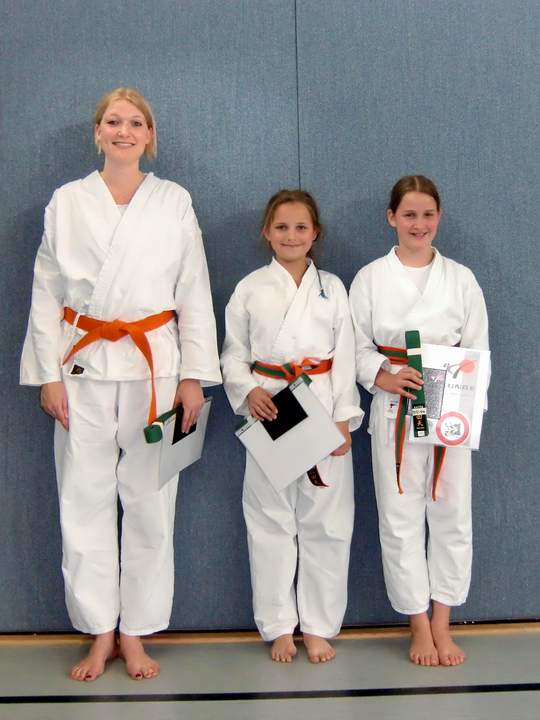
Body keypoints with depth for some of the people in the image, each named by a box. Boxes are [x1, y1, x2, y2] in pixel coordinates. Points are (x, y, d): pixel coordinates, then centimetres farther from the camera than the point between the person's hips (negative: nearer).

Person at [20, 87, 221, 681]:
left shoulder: (174, 202, 5)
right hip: (84, 368, 1)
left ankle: (135, 633, 20)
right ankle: (99, 634, 20)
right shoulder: (67, 202, 7)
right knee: (85, 502, 3)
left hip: (154, 367, 0)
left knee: (149, 503, 3)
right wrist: (48, 374, -1)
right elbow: (46, 293, 7)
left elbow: (195, 294, 4)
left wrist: (193, 376, -2)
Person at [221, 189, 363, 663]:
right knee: (271, 522, 5)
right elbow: (233, 354, 6)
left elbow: (344, 357, 4)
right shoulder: (250, 289, 5)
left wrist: (343, 419, -5)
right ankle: (279, 627, 20)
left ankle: (319, 627, 19)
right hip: (268, 413, 0)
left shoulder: (332, 288, 7)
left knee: (324, 522, 4)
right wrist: (247, 391, -13)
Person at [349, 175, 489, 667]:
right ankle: (418, 624, 19)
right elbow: (357, 346, 2)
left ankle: (442, 623, 22)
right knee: (400, 516, 3)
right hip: (394, 408, -1)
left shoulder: (460, 278, 6)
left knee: (451, 512, 5)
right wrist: (383, 377, -16)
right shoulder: (370, 278, 3)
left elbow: (478, 348, 6)